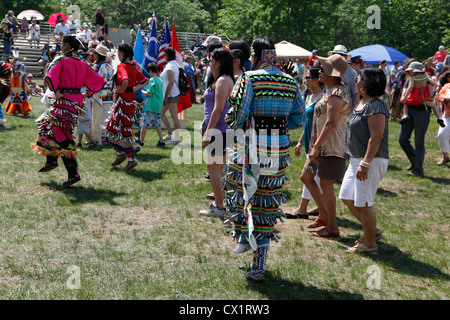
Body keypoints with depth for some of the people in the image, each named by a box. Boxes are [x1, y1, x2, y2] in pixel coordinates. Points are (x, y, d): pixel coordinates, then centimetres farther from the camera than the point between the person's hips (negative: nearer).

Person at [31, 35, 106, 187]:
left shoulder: (62, 61, -9)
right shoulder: (82, 64, 10)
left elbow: (50, 77, -25)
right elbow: (98, 81, 12)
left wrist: (56, 92, -14)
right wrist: (86, 94, 14)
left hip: (64, 101, -8)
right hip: (77, 101, 8)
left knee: (63, 139, -4)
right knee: (46, 125, 24)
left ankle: (73, 174, -8)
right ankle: (51, 161, 25)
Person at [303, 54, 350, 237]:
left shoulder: (336, 94, -17)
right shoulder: (331, 91, 16)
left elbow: (331, 123, -24)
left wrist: (316, 146, -26)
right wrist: (315, 146, 19)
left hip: (331, 147, -11)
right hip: (322, 146, 11)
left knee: (325, 184, -4)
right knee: (306, 177, 15)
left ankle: (332, 226, 8)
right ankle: (324, 215, 24)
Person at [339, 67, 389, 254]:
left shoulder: (375, 107, -18)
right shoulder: (362, 103, 13)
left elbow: (376, 137, -24)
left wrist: (365, 163, -26)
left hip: (371, 161, -10)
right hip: (357, 159, 10)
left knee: (363, 203, -4)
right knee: (347, 198, 14)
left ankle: (370, 243, 10)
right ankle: (373, 231, 28)